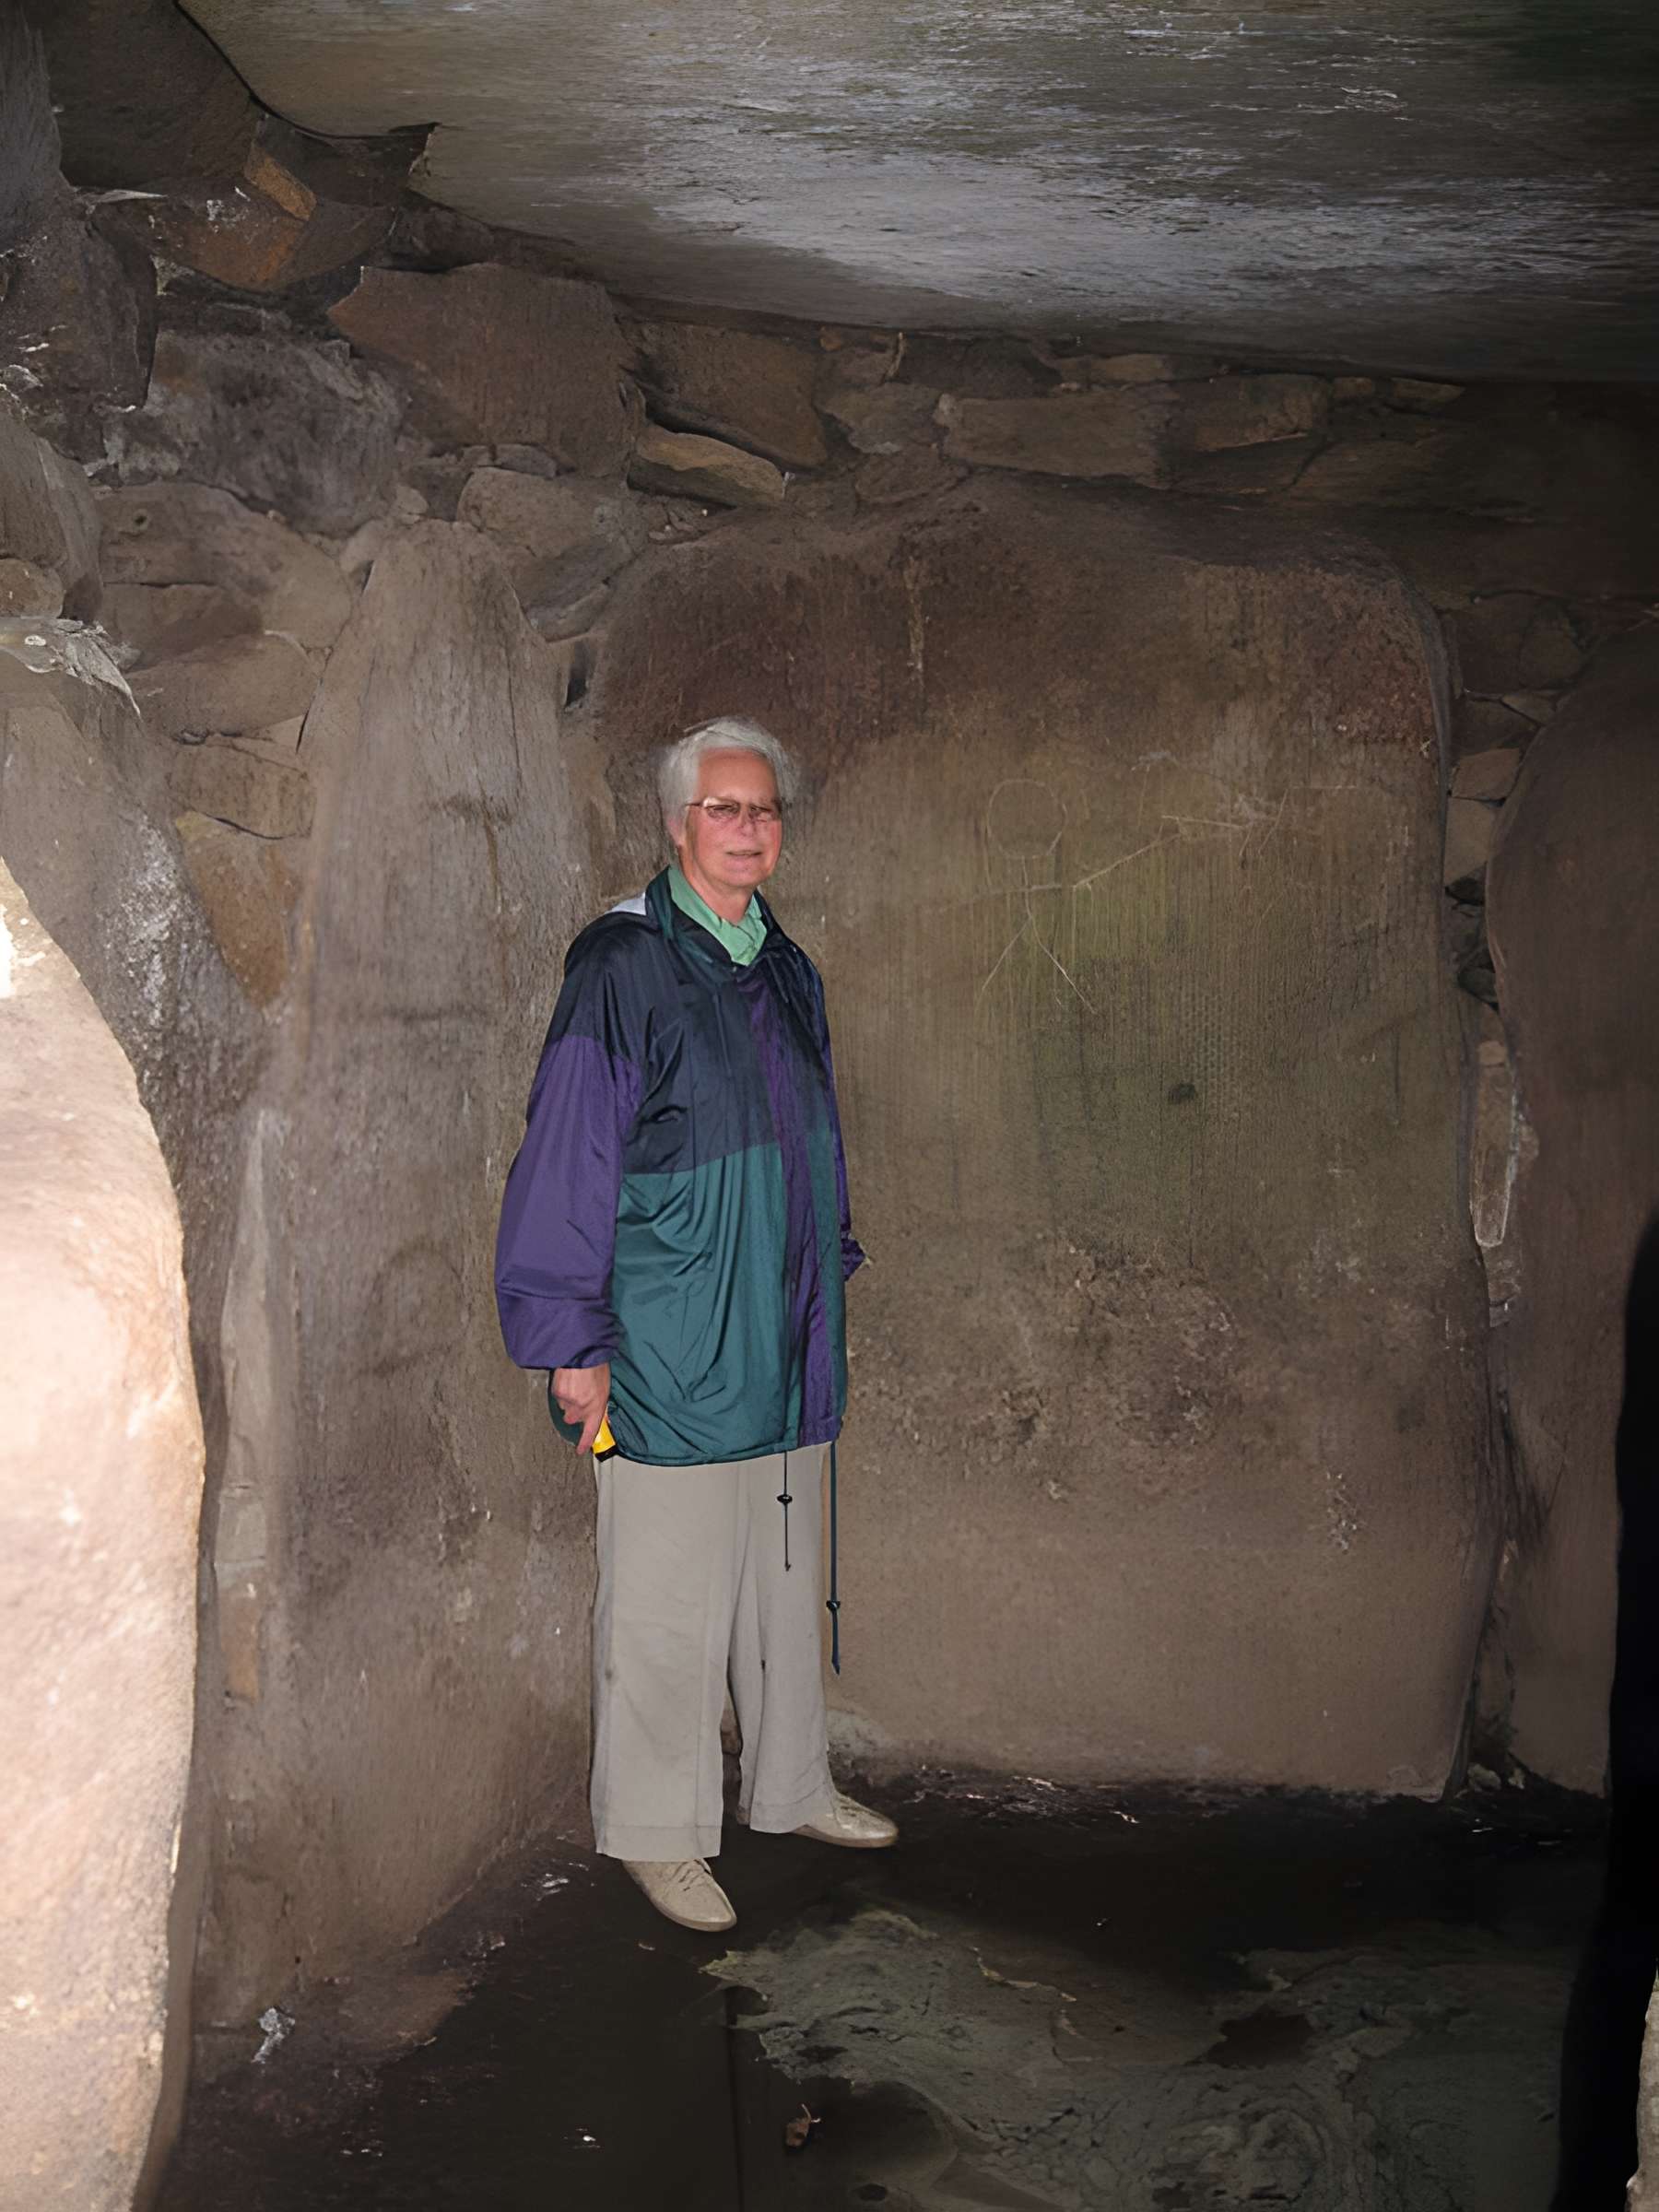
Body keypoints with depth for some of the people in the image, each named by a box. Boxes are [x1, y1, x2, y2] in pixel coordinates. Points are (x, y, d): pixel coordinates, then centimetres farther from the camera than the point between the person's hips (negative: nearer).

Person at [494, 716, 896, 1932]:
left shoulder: (788, 974, 12)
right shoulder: (622, 966, -10)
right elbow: (568, 1155, -11)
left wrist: (831, 1284, 21)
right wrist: (572, 1337, -13)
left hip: (788, 1350, 7)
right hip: (670, 1351, -7)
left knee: (788, 1580, 17)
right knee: (668, 1603, 2)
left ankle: (791, 1784, 34)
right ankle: (657, 1831, 18)